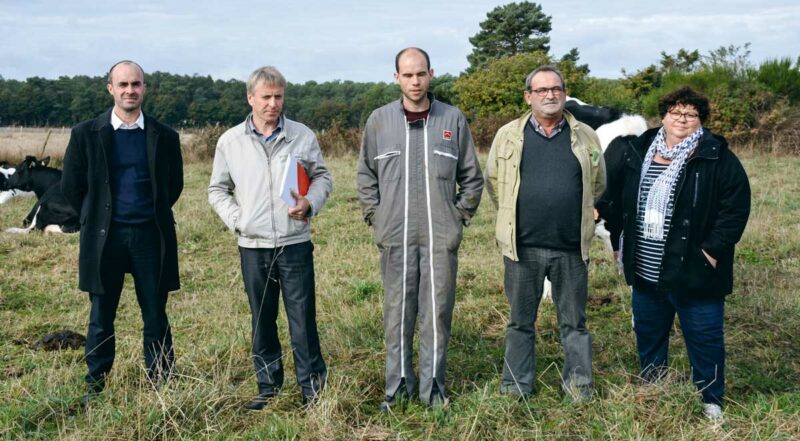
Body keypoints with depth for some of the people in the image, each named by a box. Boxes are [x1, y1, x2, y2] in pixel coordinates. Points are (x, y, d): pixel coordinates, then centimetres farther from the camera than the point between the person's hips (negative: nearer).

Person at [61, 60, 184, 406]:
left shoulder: (164, 137, 3)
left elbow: (174, 184, 14)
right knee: (101, 318, 7)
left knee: (156, 316, 6)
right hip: (105, 237, 0)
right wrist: (97, 220, 9)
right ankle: (95, 388, 20)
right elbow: (71, 186, 7)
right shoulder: (86, 134, 0)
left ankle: (161, 387, 16)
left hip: (151, 236, 1)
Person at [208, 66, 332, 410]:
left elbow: (322, 177, 10)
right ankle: (269, 386, 24)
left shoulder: (303, 136, 0)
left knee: (303, 318, 0)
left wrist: (310, 203, -10)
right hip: (253, 246, 2)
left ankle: (312, 387, 11)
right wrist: (236, 219, -3)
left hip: (295, 243, -1)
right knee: (262, 321, 12)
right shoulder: (230, 141, 2)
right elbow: (218, 190, 11)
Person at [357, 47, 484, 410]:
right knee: (397, 312, 5)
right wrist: (375, 215, 5)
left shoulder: (453, 119, 3)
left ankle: (433, 386, 16)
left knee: (438, 311, 4)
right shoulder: (379, 120, 4)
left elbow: (471, 176, 10)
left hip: (441, 236, 0)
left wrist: (461, 214, 4)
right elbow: (366, 174, 12)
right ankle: (398, 386, 17)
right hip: (395, 235, 0)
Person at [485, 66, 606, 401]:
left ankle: (579, 387, 23)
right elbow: (493, 181, 12)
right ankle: (515, 389, 22)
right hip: (523, 248, 0)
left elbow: (598, 184, 16)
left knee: (574, 323, 10)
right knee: (520, 322, 11)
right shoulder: (508, 135, 3)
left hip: (571, 248, 0)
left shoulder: (586, 137, 5)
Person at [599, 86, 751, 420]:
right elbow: (613, 198, 15)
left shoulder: (717, 158, -9)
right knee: (648, 336, 18)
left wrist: (714, 250, -16)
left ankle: (711, 401, 23)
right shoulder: (636, 153, 6)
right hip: (645, 272, 5)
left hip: (694, 273, -5)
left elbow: (736, 206, -12)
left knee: (705, 339, 5)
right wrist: (618, 241, 11)